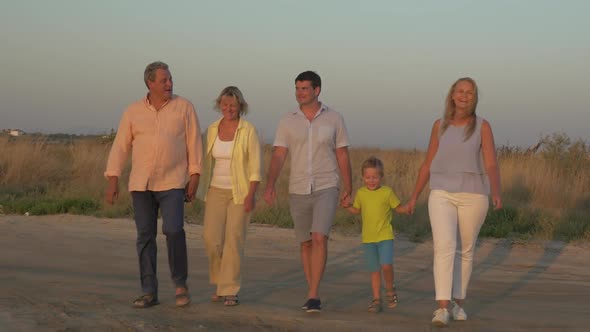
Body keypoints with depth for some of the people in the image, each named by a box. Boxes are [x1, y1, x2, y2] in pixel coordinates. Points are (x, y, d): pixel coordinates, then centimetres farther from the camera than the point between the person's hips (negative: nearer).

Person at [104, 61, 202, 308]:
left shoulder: (184, 107, -1)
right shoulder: (133, 111, 4)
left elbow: (194, 144, -1)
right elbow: (120, 146, 4)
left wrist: (194, 178, -7)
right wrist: (112, 180, -3)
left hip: (173, 183, -2)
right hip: (141, 184, 2)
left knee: (173, 230, -17)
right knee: (145, 236, 2)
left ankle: (180, 283, 1)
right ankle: (149, 293, 8)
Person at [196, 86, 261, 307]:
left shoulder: (248, 131, -8)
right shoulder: (213, 129, 5)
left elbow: (255, 166, -10)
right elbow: (208, 162, 11)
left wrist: (251, 195, -17)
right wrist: (203, 191, 9)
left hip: (240, 193, -3)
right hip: (216, 191, 4)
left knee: (234, 241, -8)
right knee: (212, 239, -7)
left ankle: (230, 291, -1)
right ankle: (221, 281, 15)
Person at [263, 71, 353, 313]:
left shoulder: (334, 118, 0)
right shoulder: (288, 121, 2)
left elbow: (343, 155, 4)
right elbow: (278, 156, -4)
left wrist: (349, 188, 2)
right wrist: (270, 186, -17)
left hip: (326, 188, -2)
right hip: (298, 190, 3)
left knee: (319, 238, -19)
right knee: (306, 243, 10)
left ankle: (313, 296, -17)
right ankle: (314, 294, 22)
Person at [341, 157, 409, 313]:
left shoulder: (387, 192, -4)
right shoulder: (361, 193, 4)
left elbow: (398, 208, 4)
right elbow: (357, 210, 18)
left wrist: (408, 208, -16)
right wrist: (347, 206, -1)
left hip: (385, 236, -3)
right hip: (368, 238, 3)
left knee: (386, 265, -18)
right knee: (374, 270, 8)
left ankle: (390, 289, 9)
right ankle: (376, 299, 16)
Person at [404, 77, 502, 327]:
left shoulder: (482, 126, -1)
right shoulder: (440, 125, 5)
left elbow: (492, 165, -9)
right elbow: (428, 163, 11)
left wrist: (496, 193, -27)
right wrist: (414, 196, 11)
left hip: (473, 196, 0)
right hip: (442, 195, 0)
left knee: (465, 251, 10)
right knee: (444, 246, -16)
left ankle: (458, 302, 29)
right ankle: (442, 309, -19)